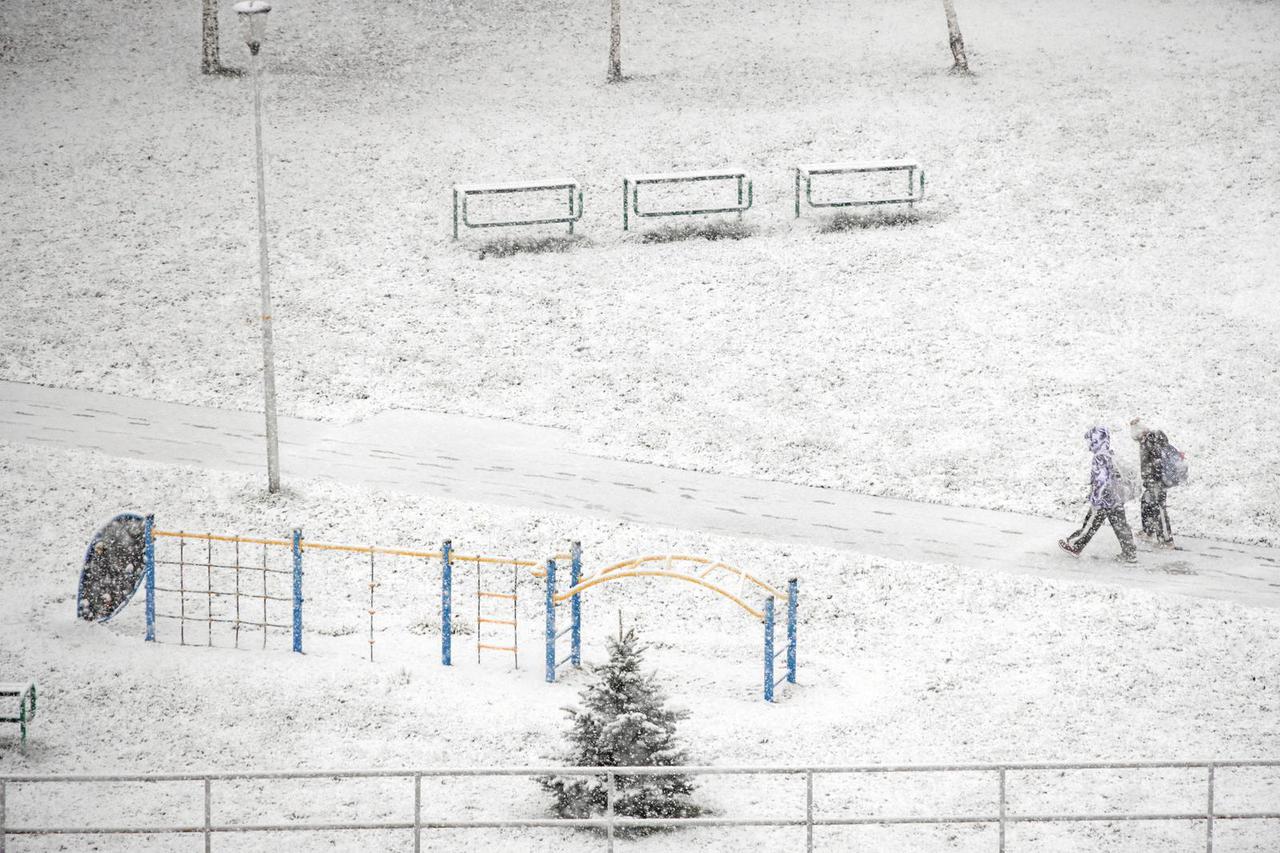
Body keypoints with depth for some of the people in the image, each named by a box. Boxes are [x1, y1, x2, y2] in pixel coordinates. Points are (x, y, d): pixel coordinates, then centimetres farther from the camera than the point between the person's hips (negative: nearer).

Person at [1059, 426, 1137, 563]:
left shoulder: (1100, 458, -18)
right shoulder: (1111, 455, 9)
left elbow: (1101, 481, -23)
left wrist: (1095, 502, -19)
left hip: (1104, 500, -8)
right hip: (1117, 499, 8)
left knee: (1091, 524, 5)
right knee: (1120, 525, 9)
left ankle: (1074, 546, 18)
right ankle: (1130, 553, 9)